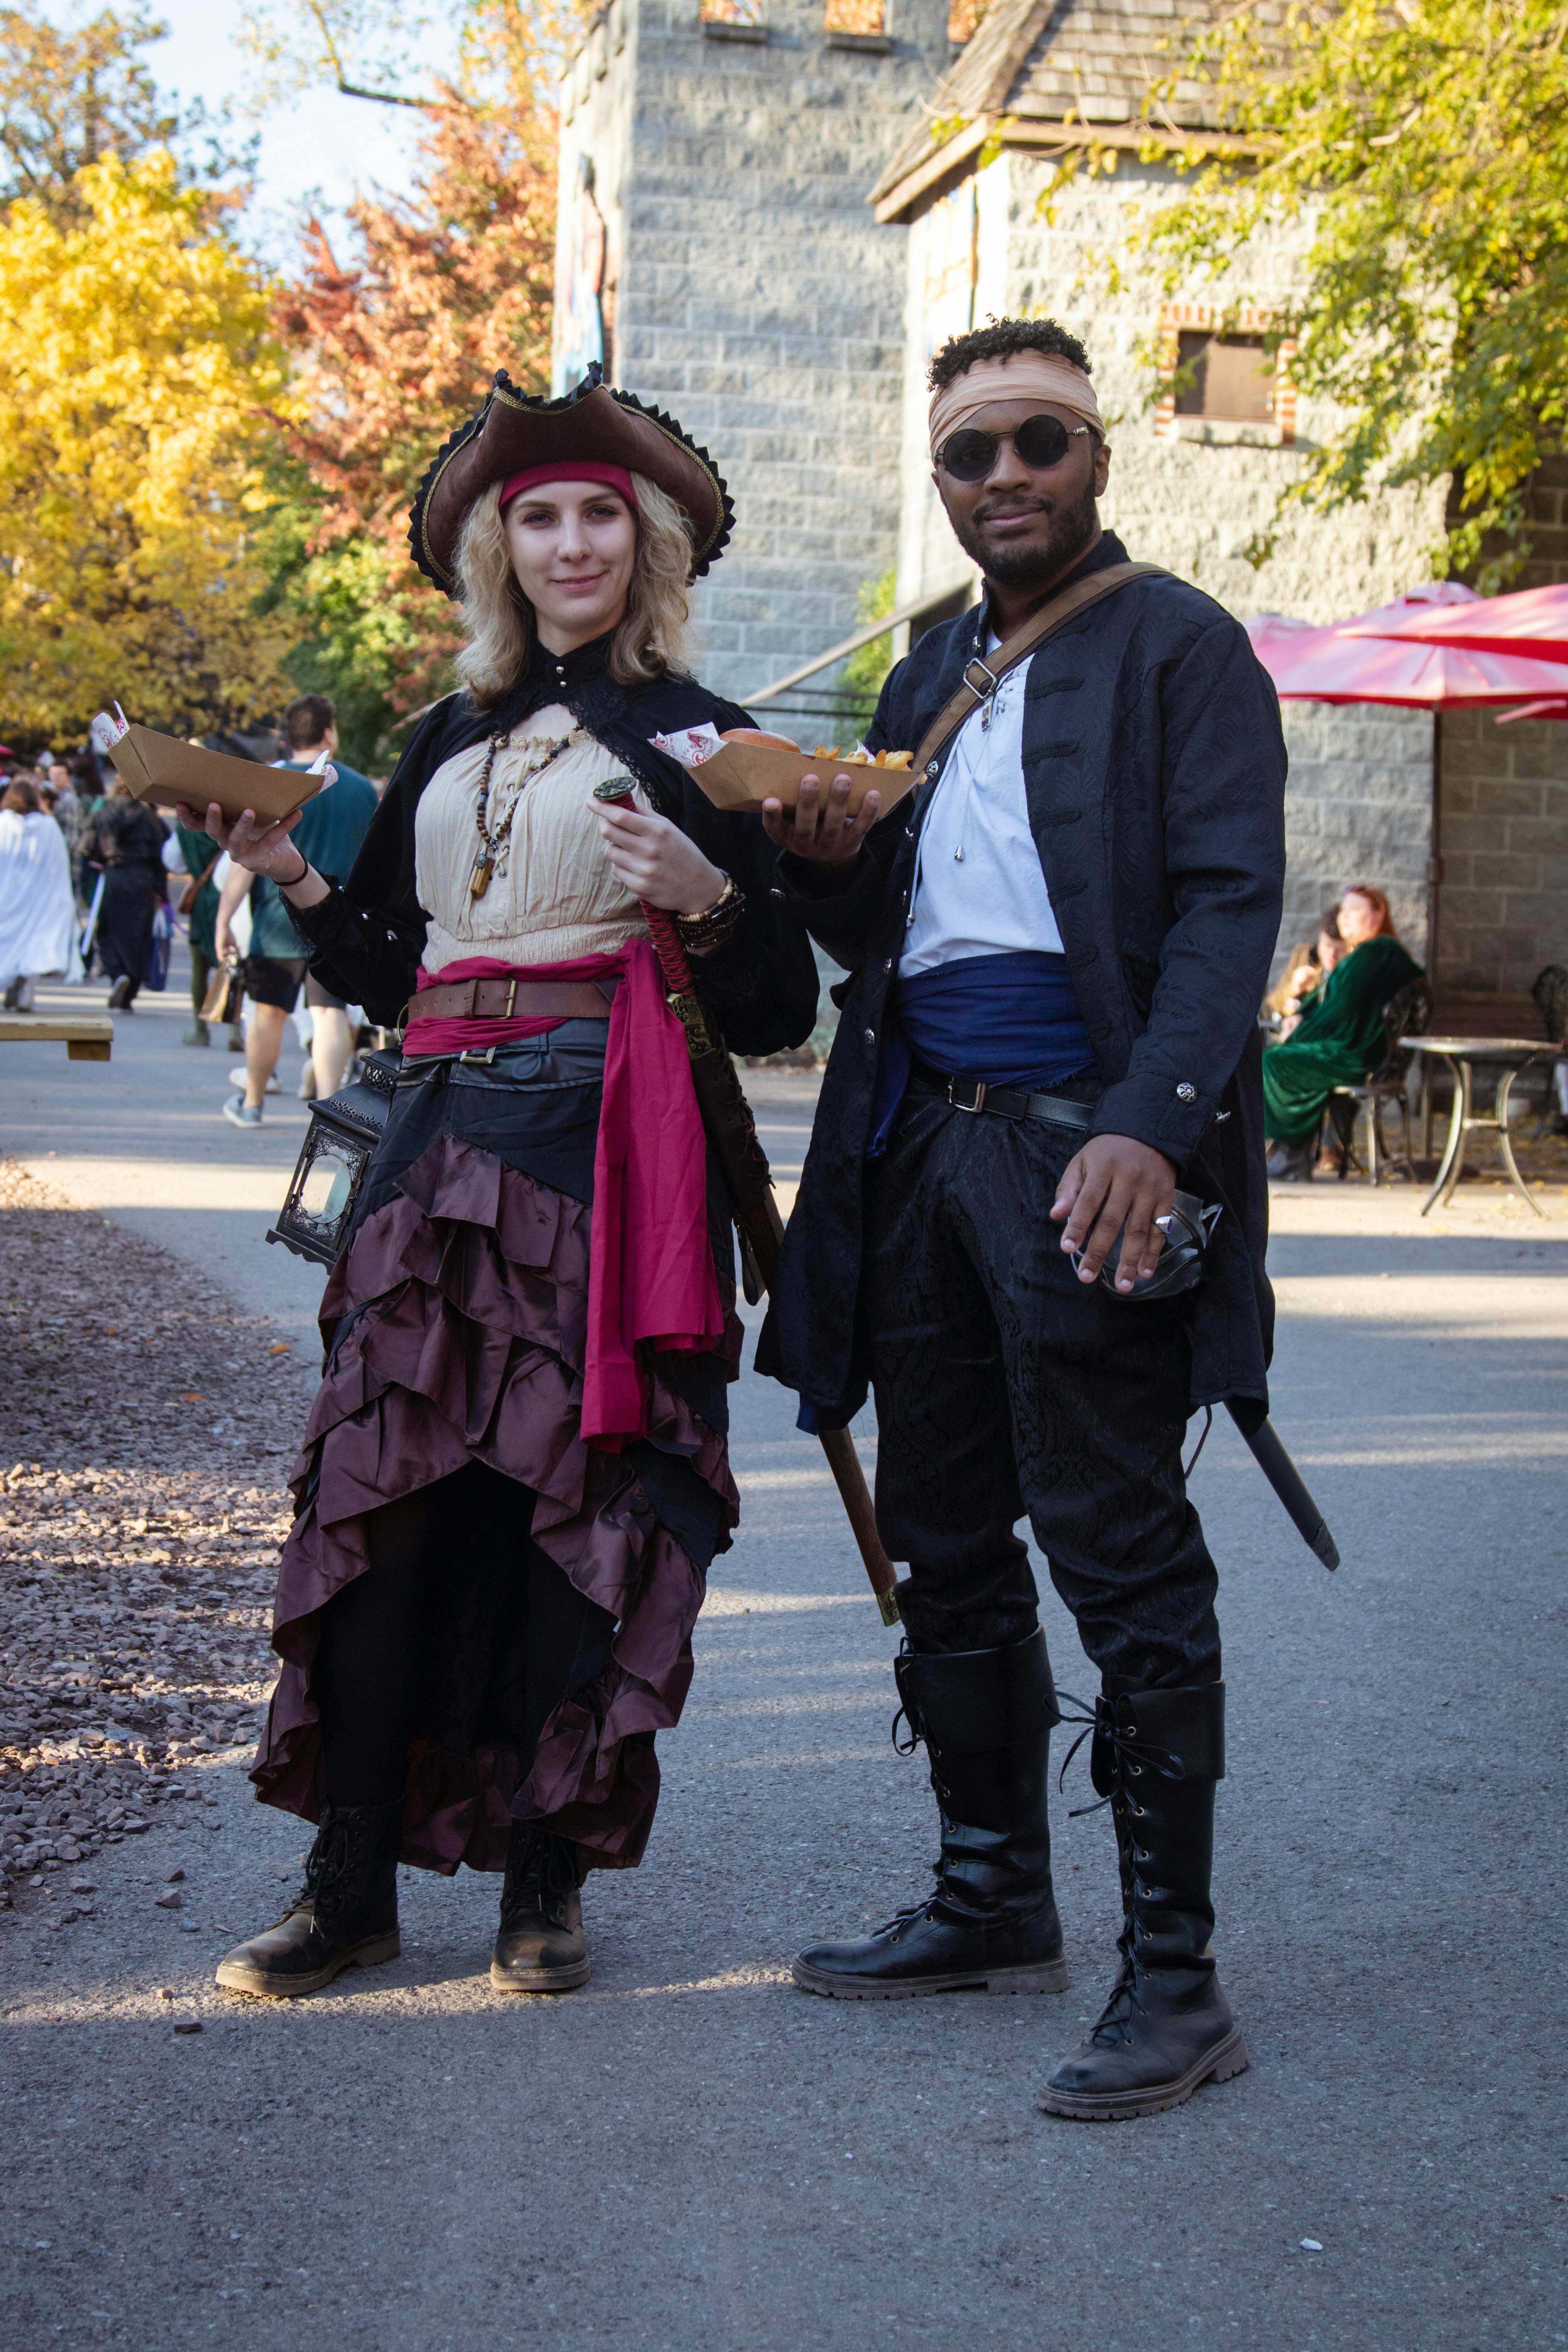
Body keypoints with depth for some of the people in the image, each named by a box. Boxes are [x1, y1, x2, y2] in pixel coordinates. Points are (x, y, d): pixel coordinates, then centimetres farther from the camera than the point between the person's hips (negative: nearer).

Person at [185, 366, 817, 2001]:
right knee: (385, 1496, 0)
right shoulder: (453, 741, 17)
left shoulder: (696, 739, 3)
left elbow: (775, 1015, -2)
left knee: (574, 1512, -2)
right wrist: (296, 882, 6)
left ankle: (544, 1882, 11)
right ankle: (351, 1885, 7)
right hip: (444, 1146, 4)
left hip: (611, 1165, -4)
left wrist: (706, 898, -19)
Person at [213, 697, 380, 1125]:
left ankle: (252, 1103, 25)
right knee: (332, 1013, 1)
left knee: (269, 1012, 10)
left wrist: (224, 921, -6)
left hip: (279, 921, -1)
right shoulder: (362, 789, 2)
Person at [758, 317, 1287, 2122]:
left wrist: (1149, 1124, -26)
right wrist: (827, 863, -2)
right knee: (946, 1545, 12)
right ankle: (993, 1901, 25)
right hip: (921, 1142, 8)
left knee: (1117, 1552, -7)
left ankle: (1173, 1973, -1)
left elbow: (1229, 905, -12)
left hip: (1083, 1150, -7)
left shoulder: (1180, 651, -2)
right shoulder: (929, 676, 20)